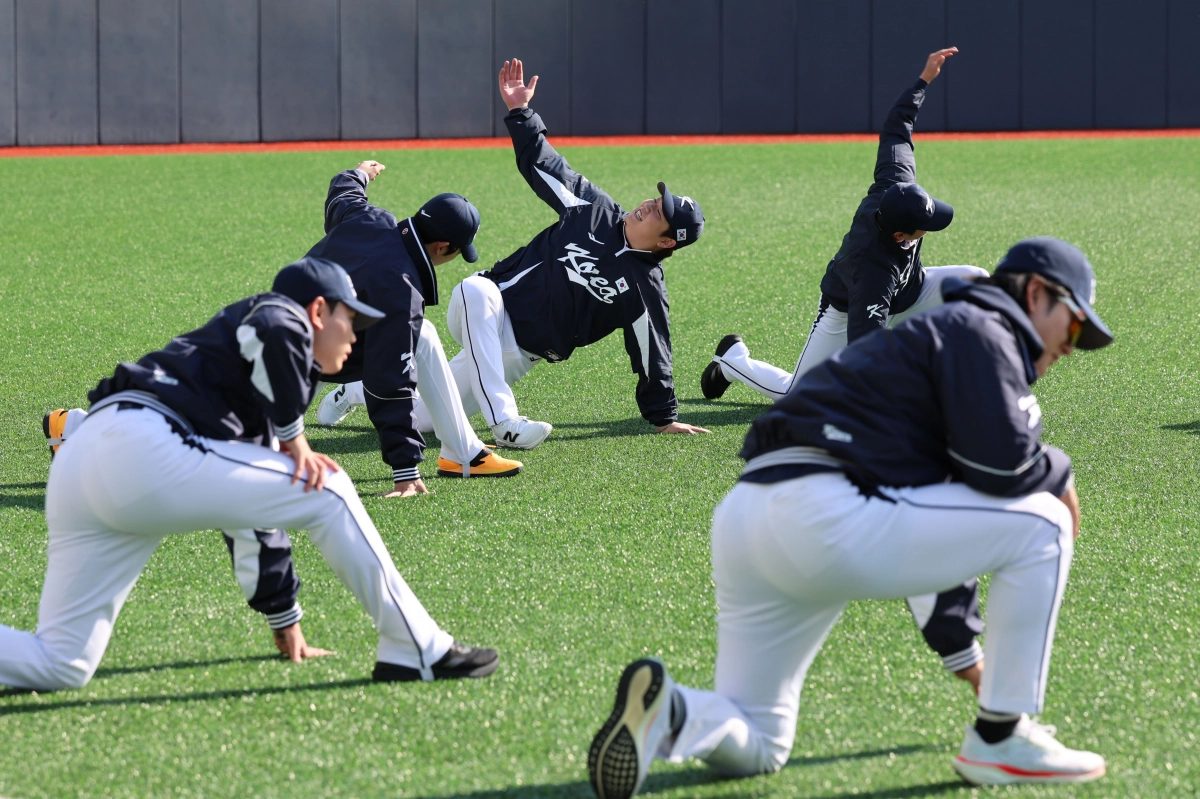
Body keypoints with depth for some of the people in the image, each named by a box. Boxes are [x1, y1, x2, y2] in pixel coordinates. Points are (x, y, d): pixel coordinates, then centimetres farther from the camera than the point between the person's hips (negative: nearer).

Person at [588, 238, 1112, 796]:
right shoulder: (980, 331, 4)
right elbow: (1001, 464, -11)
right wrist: (1060, 476, 13)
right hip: (827, 517, -10)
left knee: (754, 749, 19)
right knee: (1041, 524, 1)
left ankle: (672, 713, -12)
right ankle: (1001, 740, 4)